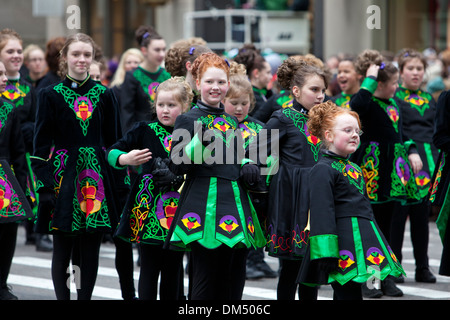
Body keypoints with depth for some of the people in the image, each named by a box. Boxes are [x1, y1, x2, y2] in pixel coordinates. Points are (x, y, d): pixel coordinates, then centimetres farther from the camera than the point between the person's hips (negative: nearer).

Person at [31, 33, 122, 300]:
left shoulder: (105, 95, 7)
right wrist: (45, 185, -8)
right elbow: (41, 144, 0)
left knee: (91, 250, 3)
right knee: (63, 249, 0)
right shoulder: (51, 95, 1)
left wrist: (115, 184, 3)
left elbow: (114, 141, 9)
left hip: (97, 177, 2)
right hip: (63, 176, -2)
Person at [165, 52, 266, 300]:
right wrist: (198, 141, -24)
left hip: (235, 203, 7)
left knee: (233, 284, 5)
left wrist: (248, 167, 8)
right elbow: (177, 166, -9)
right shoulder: (189, 120, -2)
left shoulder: (231, 121, 17)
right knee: (205, 281, -8)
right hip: (205, 203, -7)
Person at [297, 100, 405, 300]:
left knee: (344, 294, 10)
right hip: (344, 245, -9)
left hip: (362, 242, 9)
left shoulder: (354, 169, 19)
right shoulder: (323, 170, -9)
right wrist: (326, 253, -21)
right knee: (349, 295, -13)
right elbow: (321, 212, -15)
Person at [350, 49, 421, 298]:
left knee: (386, 223, 12)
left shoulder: (395, 104, 14)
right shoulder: (367, 104, -12)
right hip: (372, 172, -8)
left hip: (393, 171, 8)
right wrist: (369, 79, -27)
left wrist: (412, 151, 12)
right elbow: (356, 105, -38)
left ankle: (386, 277, 17)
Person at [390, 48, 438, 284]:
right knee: (398, 214, -3)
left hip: (427, 164, 5)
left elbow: (437, 132, 19)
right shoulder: (393, 97, -2)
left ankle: (422, 267, 13)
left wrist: (437, 161, 10)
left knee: (421, 215, 8)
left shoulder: (429, 99, 16)